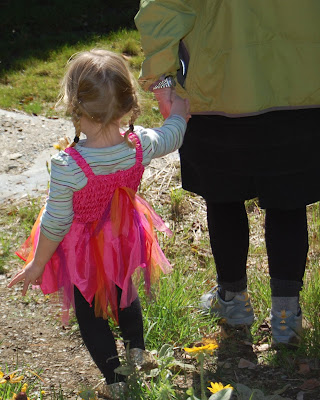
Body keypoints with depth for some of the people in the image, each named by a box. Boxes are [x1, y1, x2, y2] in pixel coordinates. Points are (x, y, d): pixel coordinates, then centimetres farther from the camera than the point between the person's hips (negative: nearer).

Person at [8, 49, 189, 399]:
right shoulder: (140, 146, -24)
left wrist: (36, 266, -7)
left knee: (90, 314, 21)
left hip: (81, 254, -4)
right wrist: (173, 95, 19)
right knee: (123, 293, 34)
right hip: (123, 241, 4)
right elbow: (174, 132, -1)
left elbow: (55, 224, -24)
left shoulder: (66, 165, -36)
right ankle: (137, 351, 51)